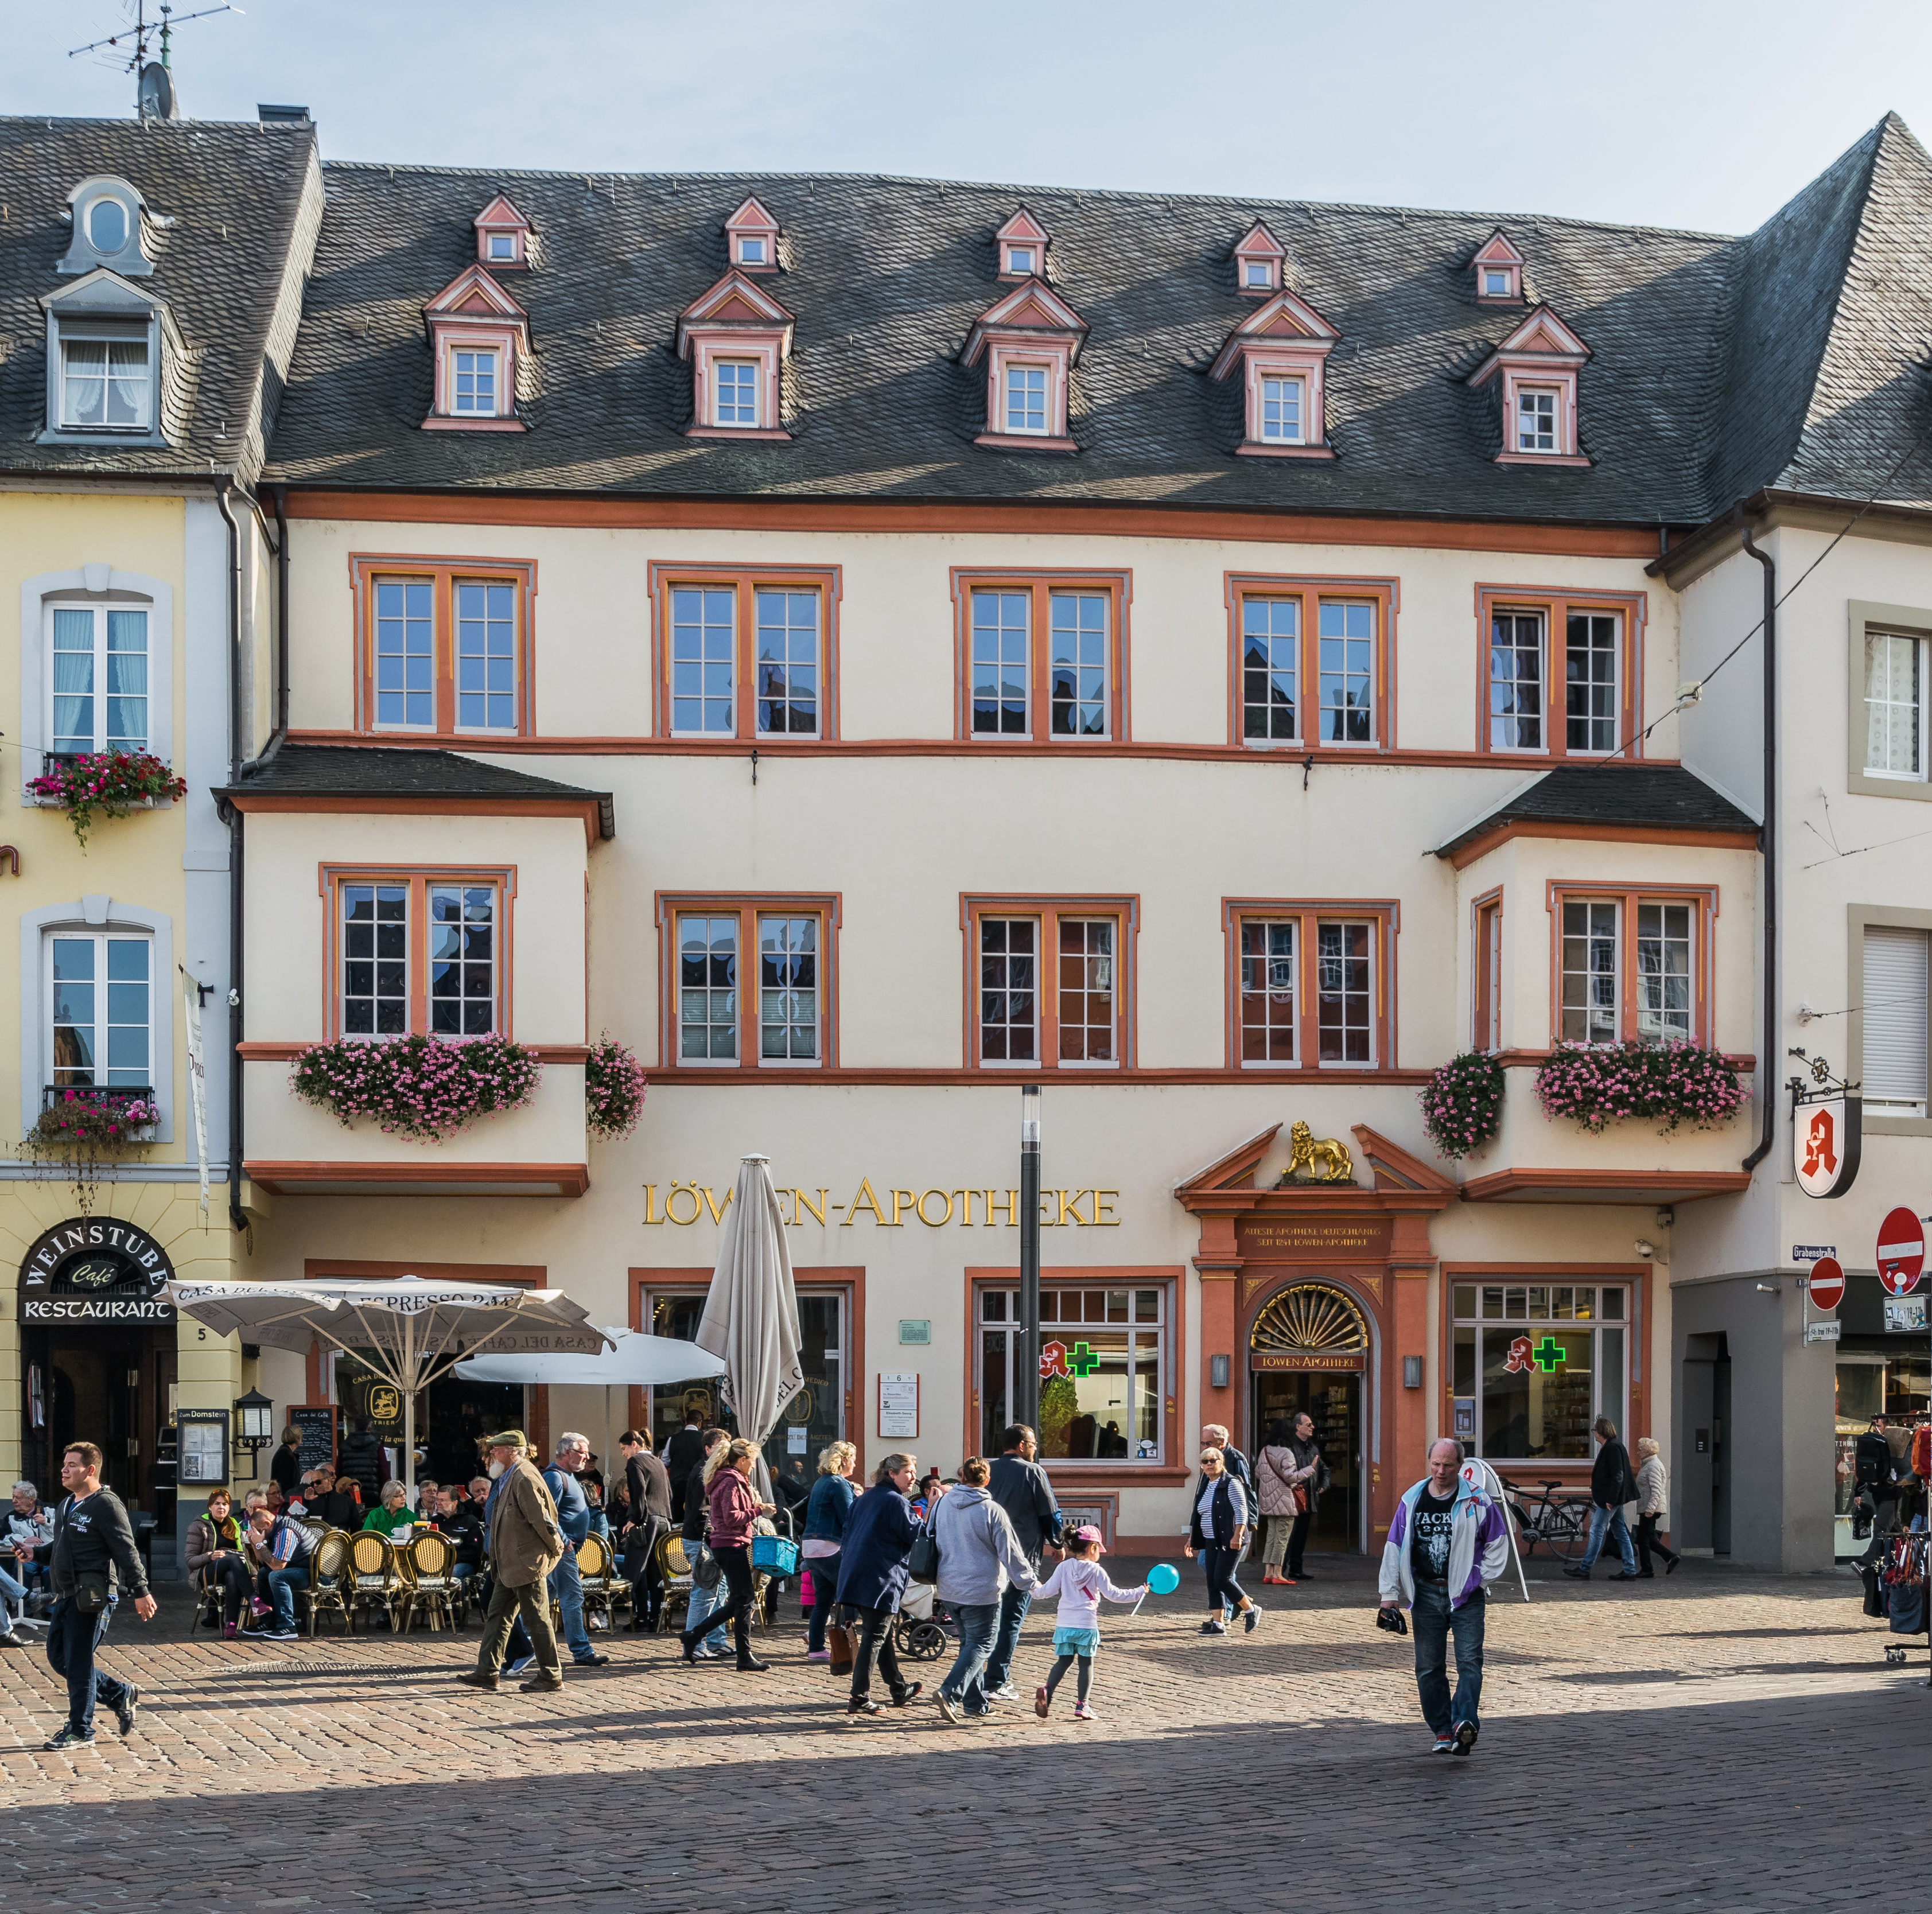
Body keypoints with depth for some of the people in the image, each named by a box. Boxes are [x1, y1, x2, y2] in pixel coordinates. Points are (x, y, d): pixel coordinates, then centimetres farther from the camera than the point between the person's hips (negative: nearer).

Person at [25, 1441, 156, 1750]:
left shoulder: (106, 1505, -12)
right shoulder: (67, 1506, 17)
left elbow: (126, 1551, -14)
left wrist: (141, 1591, -17)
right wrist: (36, 1552, 8)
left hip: (92, 1597, -10)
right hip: (66, 1596, 10)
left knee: (78, 1664, -5)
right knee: (58, 1658, 12)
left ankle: (80, 1730, 7)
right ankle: (121, 1696, 23)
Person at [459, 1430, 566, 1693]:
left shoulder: (524, 1478, -19)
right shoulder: (508, 1478, 14)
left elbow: (541, 1519, -20)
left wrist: (555, 1548, -10)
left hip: (528, 1563, -10)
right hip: (509, 1564, 10)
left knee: (537, 1620, -3)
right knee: (497, 1617, 11)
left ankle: (551, 1677, 5)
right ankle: (487, 1671, 15)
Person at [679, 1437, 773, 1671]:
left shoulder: (730, 1480, 18)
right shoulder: (731, 1482, -15)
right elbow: (732, 1518, -21)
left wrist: (755, 1507, 13)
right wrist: (758, 1511, -14)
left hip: (727, 1546, 11)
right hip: (732, 1545, -11)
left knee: (740, 1601, 14)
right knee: (744, 1600, -6)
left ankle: (693, 1636, 18)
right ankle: (745, 1658, -3)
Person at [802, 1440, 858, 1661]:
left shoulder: (821, 1483, 19)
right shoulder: (839, 1485, -11)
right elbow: (849, 1518, -15)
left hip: (811, 1548, 9)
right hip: (830, 1548, -9)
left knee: (822, 1600, 10)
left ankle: (816, 1648, 9)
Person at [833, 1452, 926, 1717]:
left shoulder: (866, 1498, 17)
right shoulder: (896, 1501, -10)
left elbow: (848, 1533, 20)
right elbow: (914, 1536, -13)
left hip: (855, 1574, 9)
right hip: (880, 1579, -9)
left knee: (883, 1635, 18)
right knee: (874, 1638, -7)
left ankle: (899, 1689, 29)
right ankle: (860, 1698, -10)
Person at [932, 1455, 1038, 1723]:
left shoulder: (943, 1504, 2)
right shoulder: (992, 1511, -15)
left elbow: (930, 1538, 15)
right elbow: (1011, 1553, -10)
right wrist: (1031, 1581, 4)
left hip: (949, 1588, 6)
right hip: (981, 1589, -6)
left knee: (969, 1641, 18)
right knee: (980, 1645, 0)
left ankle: (976, 1702, 18)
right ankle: (949, 1692, -18)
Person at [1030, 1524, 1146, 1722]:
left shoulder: (1064, 1567, 2)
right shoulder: (1096, 1571, -5)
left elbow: (1048, 1590, 1)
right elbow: (1112, 1594, -3)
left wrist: (1035, 1591, 23)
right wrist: (1139, 1592, 7)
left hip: (1065, 1624, 3)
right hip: (1087, 1625, -3)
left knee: (1064, 1661, 11)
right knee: (1086, 1663, 6)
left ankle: (1046, 1690, -12)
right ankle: (1081, 1704, 3)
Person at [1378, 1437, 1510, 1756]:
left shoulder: (1477, 1501, -2)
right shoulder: (1412, 1500, 6)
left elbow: (1498, 1544, 8)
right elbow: (1394, 1548, 10)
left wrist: (1480, 1581, 1)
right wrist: (1389, 1596, 6)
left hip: (1466, 1595, -3)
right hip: (1425, 1593, 3)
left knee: (1469, 1661, -15)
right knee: (1428, 1667, 3)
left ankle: (1464, 1723, -24)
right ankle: (1443, 1734, 10)